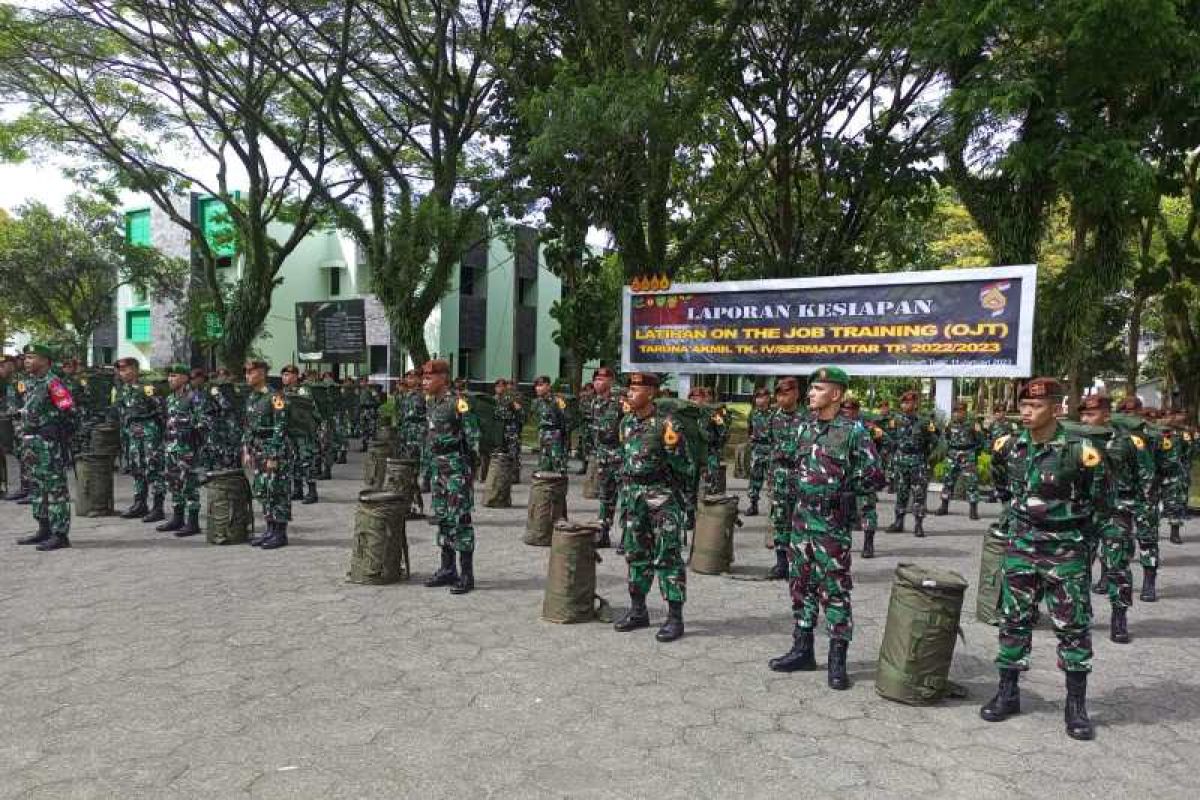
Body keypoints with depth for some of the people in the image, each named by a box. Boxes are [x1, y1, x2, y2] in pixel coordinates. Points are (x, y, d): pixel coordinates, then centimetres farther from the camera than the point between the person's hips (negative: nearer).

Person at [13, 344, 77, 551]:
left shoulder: (53, 382, -13)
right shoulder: (30, 383, 15)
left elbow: (69, 411, -18)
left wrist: (52, 430, -14)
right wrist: (26, 440, 18)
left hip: (49, 444, -10)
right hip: (32, 444, 10)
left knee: (55, 488, -6)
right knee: (36, 487, 16)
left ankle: (60, 535, -3)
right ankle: (44, 530, 26)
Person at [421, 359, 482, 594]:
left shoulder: (458, 403, -14)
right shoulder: (431, 402, 12)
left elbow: (473, 438, -14)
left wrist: (472, 472, -15)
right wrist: (429, 467, 20)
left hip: (457, 469, -9)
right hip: (439, 469, 9)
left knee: (460, 519, -5)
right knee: (442, 518, 13)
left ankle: (467, 574, 2)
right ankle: (447, 569, 24)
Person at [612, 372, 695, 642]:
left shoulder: (667, 424, -13)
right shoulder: (627, 422, 8)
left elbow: (685, 466, -11)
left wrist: (672, 448, -28)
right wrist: (623, 490, 20)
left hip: (662, 495, -7)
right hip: (633, 496, 7)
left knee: (668, 556, -3)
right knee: (636, 553, 14)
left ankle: (675, 617, 6)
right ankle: (638, 611, 27)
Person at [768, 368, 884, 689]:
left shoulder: (853, 431, -11)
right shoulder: (804, 427, 8)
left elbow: (876, 477, -9)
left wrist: (841, 487, -10)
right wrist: (802, 489, 10)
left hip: (832, 523, -7)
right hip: (801, 518, 7)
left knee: (834, 590, 0)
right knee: (801, 585, 13)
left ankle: (837, 659, 11)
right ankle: (802, 649, 26)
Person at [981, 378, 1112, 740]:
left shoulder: (1079, 451, -15)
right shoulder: (1009, 446, -3)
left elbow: (1102, 502, -2)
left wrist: (1082, 540, 3)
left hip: (1065, 552, -4)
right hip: (1021, 547, 4)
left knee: (1073, 626, 5)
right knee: (1013, 620, 9)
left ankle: (1076, 706, 18)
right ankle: (1007, 693, 22)